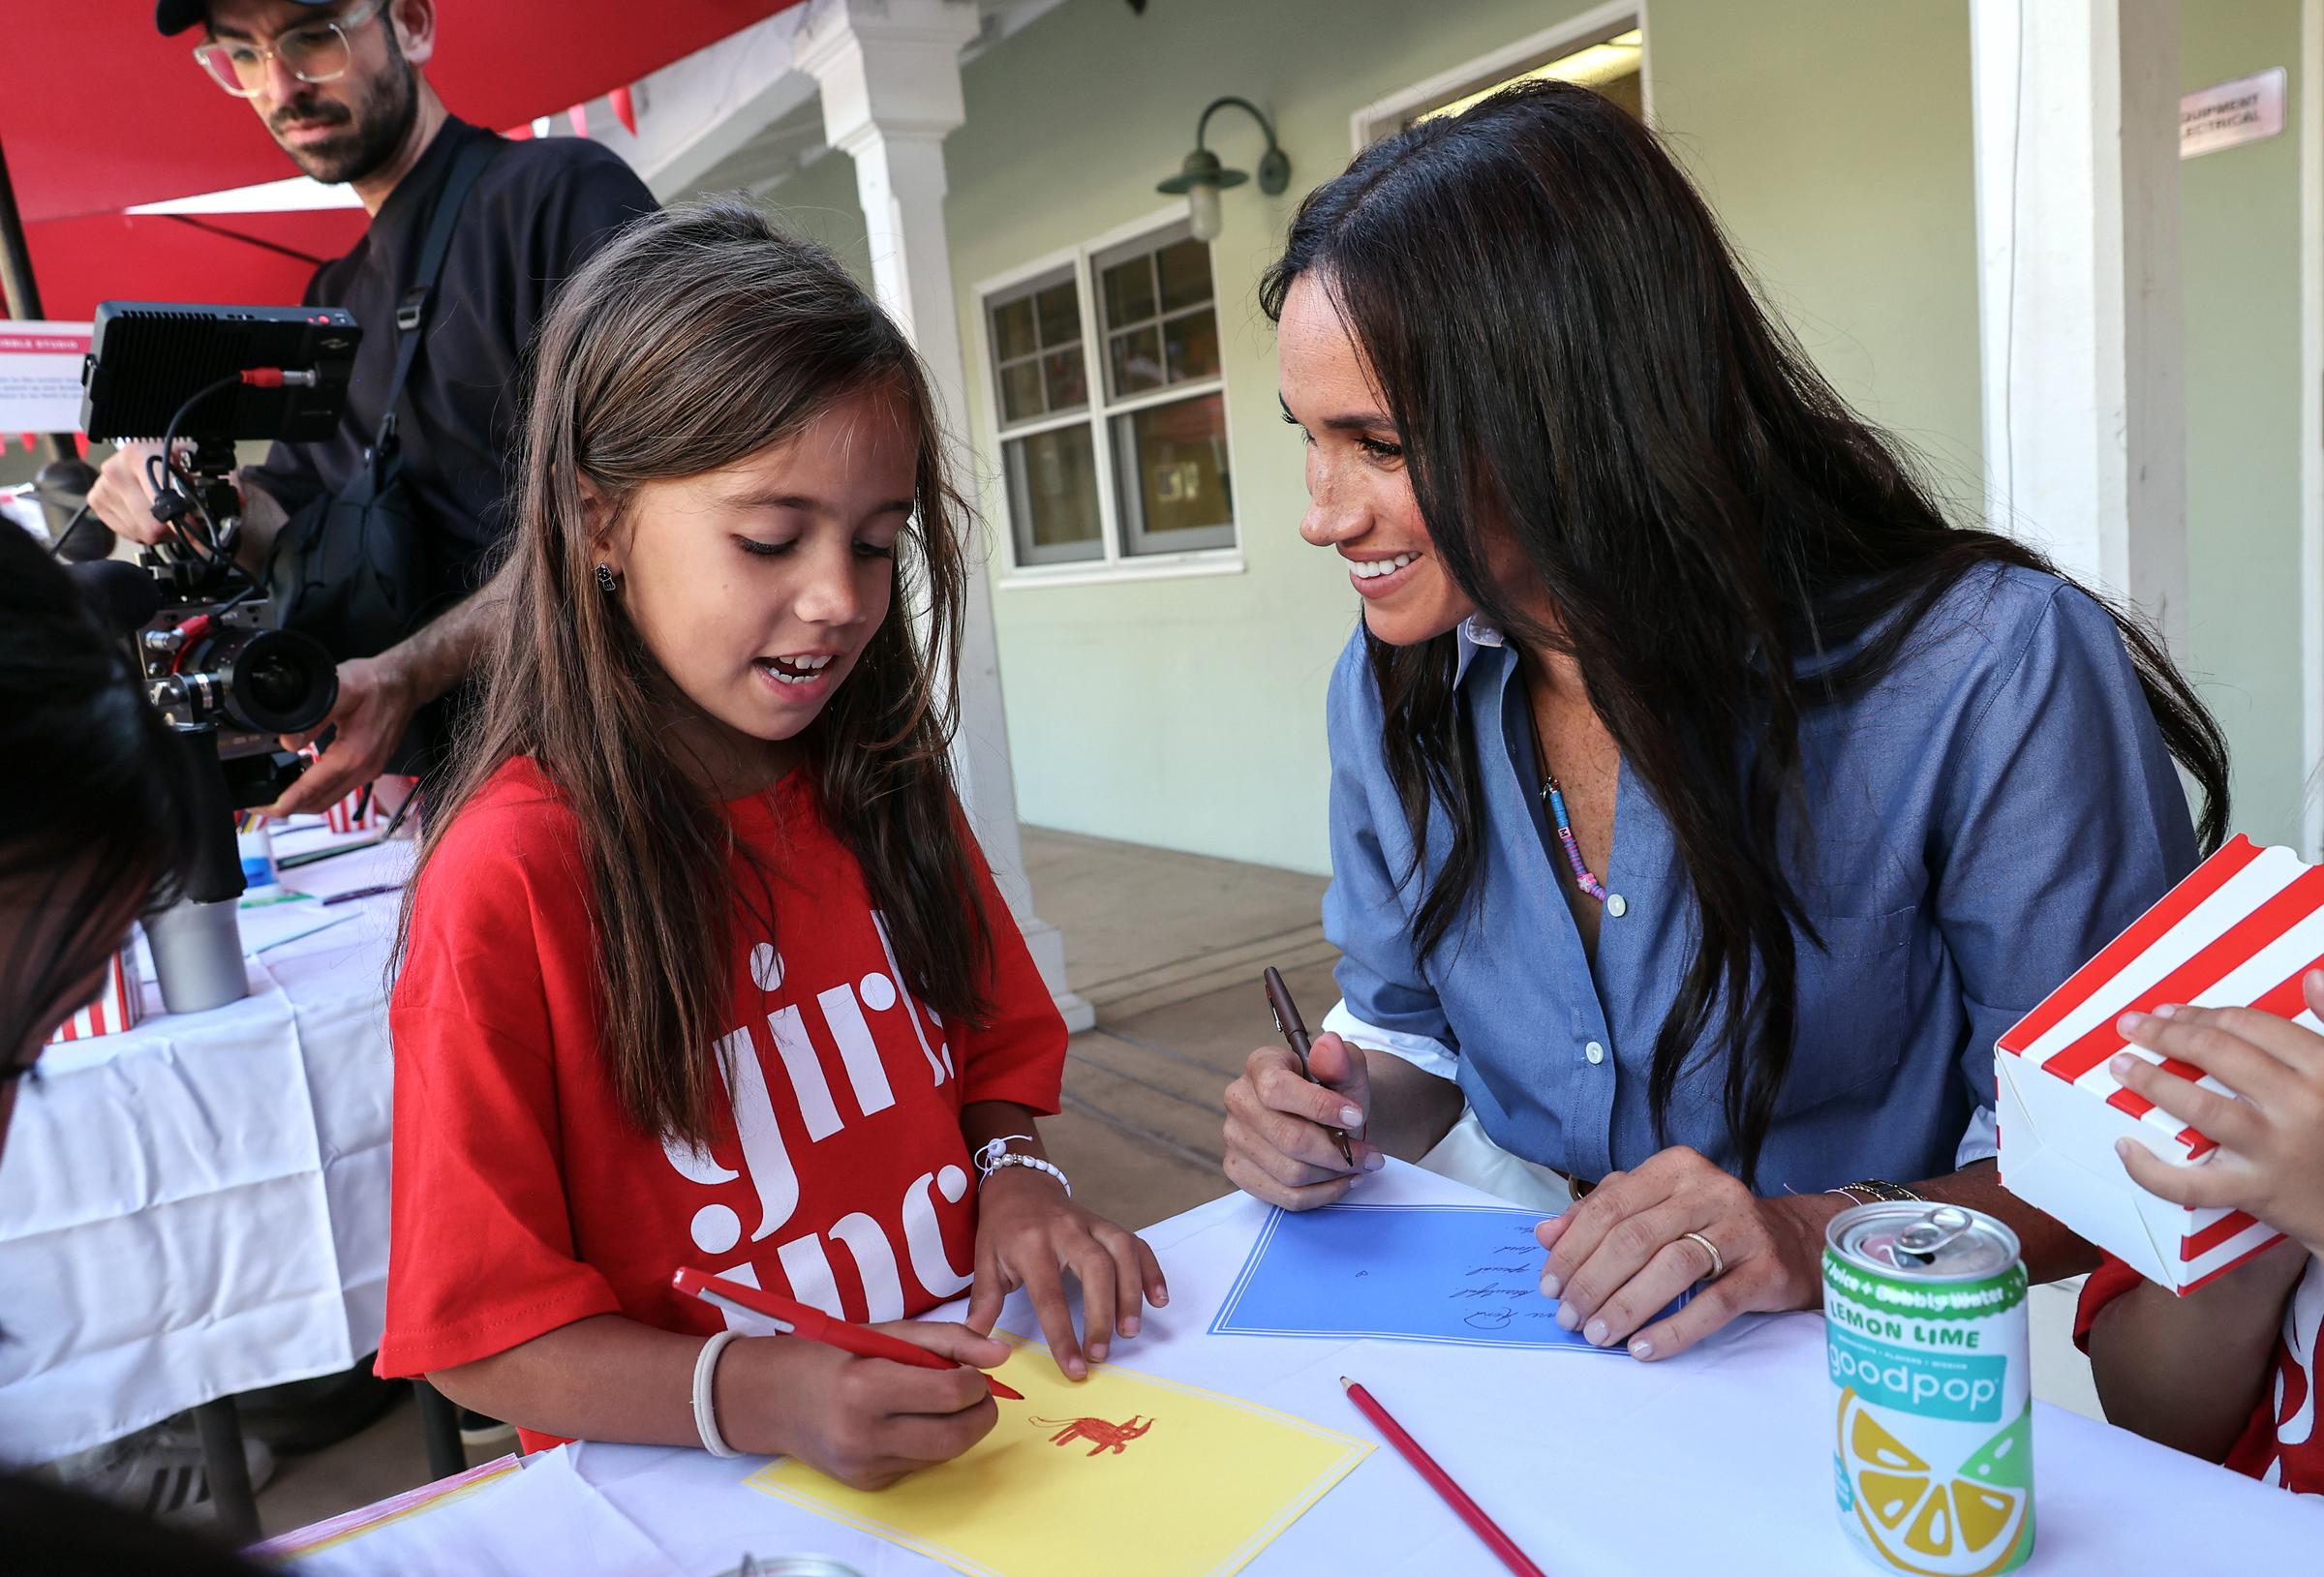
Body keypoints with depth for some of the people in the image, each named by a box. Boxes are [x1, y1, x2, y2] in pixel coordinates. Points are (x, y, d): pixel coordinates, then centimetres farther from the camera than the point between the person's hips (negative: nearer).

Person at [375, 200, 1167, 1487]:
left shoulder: (883, 789, 3)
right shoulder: (508, 880, -14)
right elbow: (486, 1338, -10)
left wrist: (1013, 1174, -5)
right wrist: (758, 1397, -24)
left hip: (961, 1416, 5)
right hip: (695, 1484, -4)